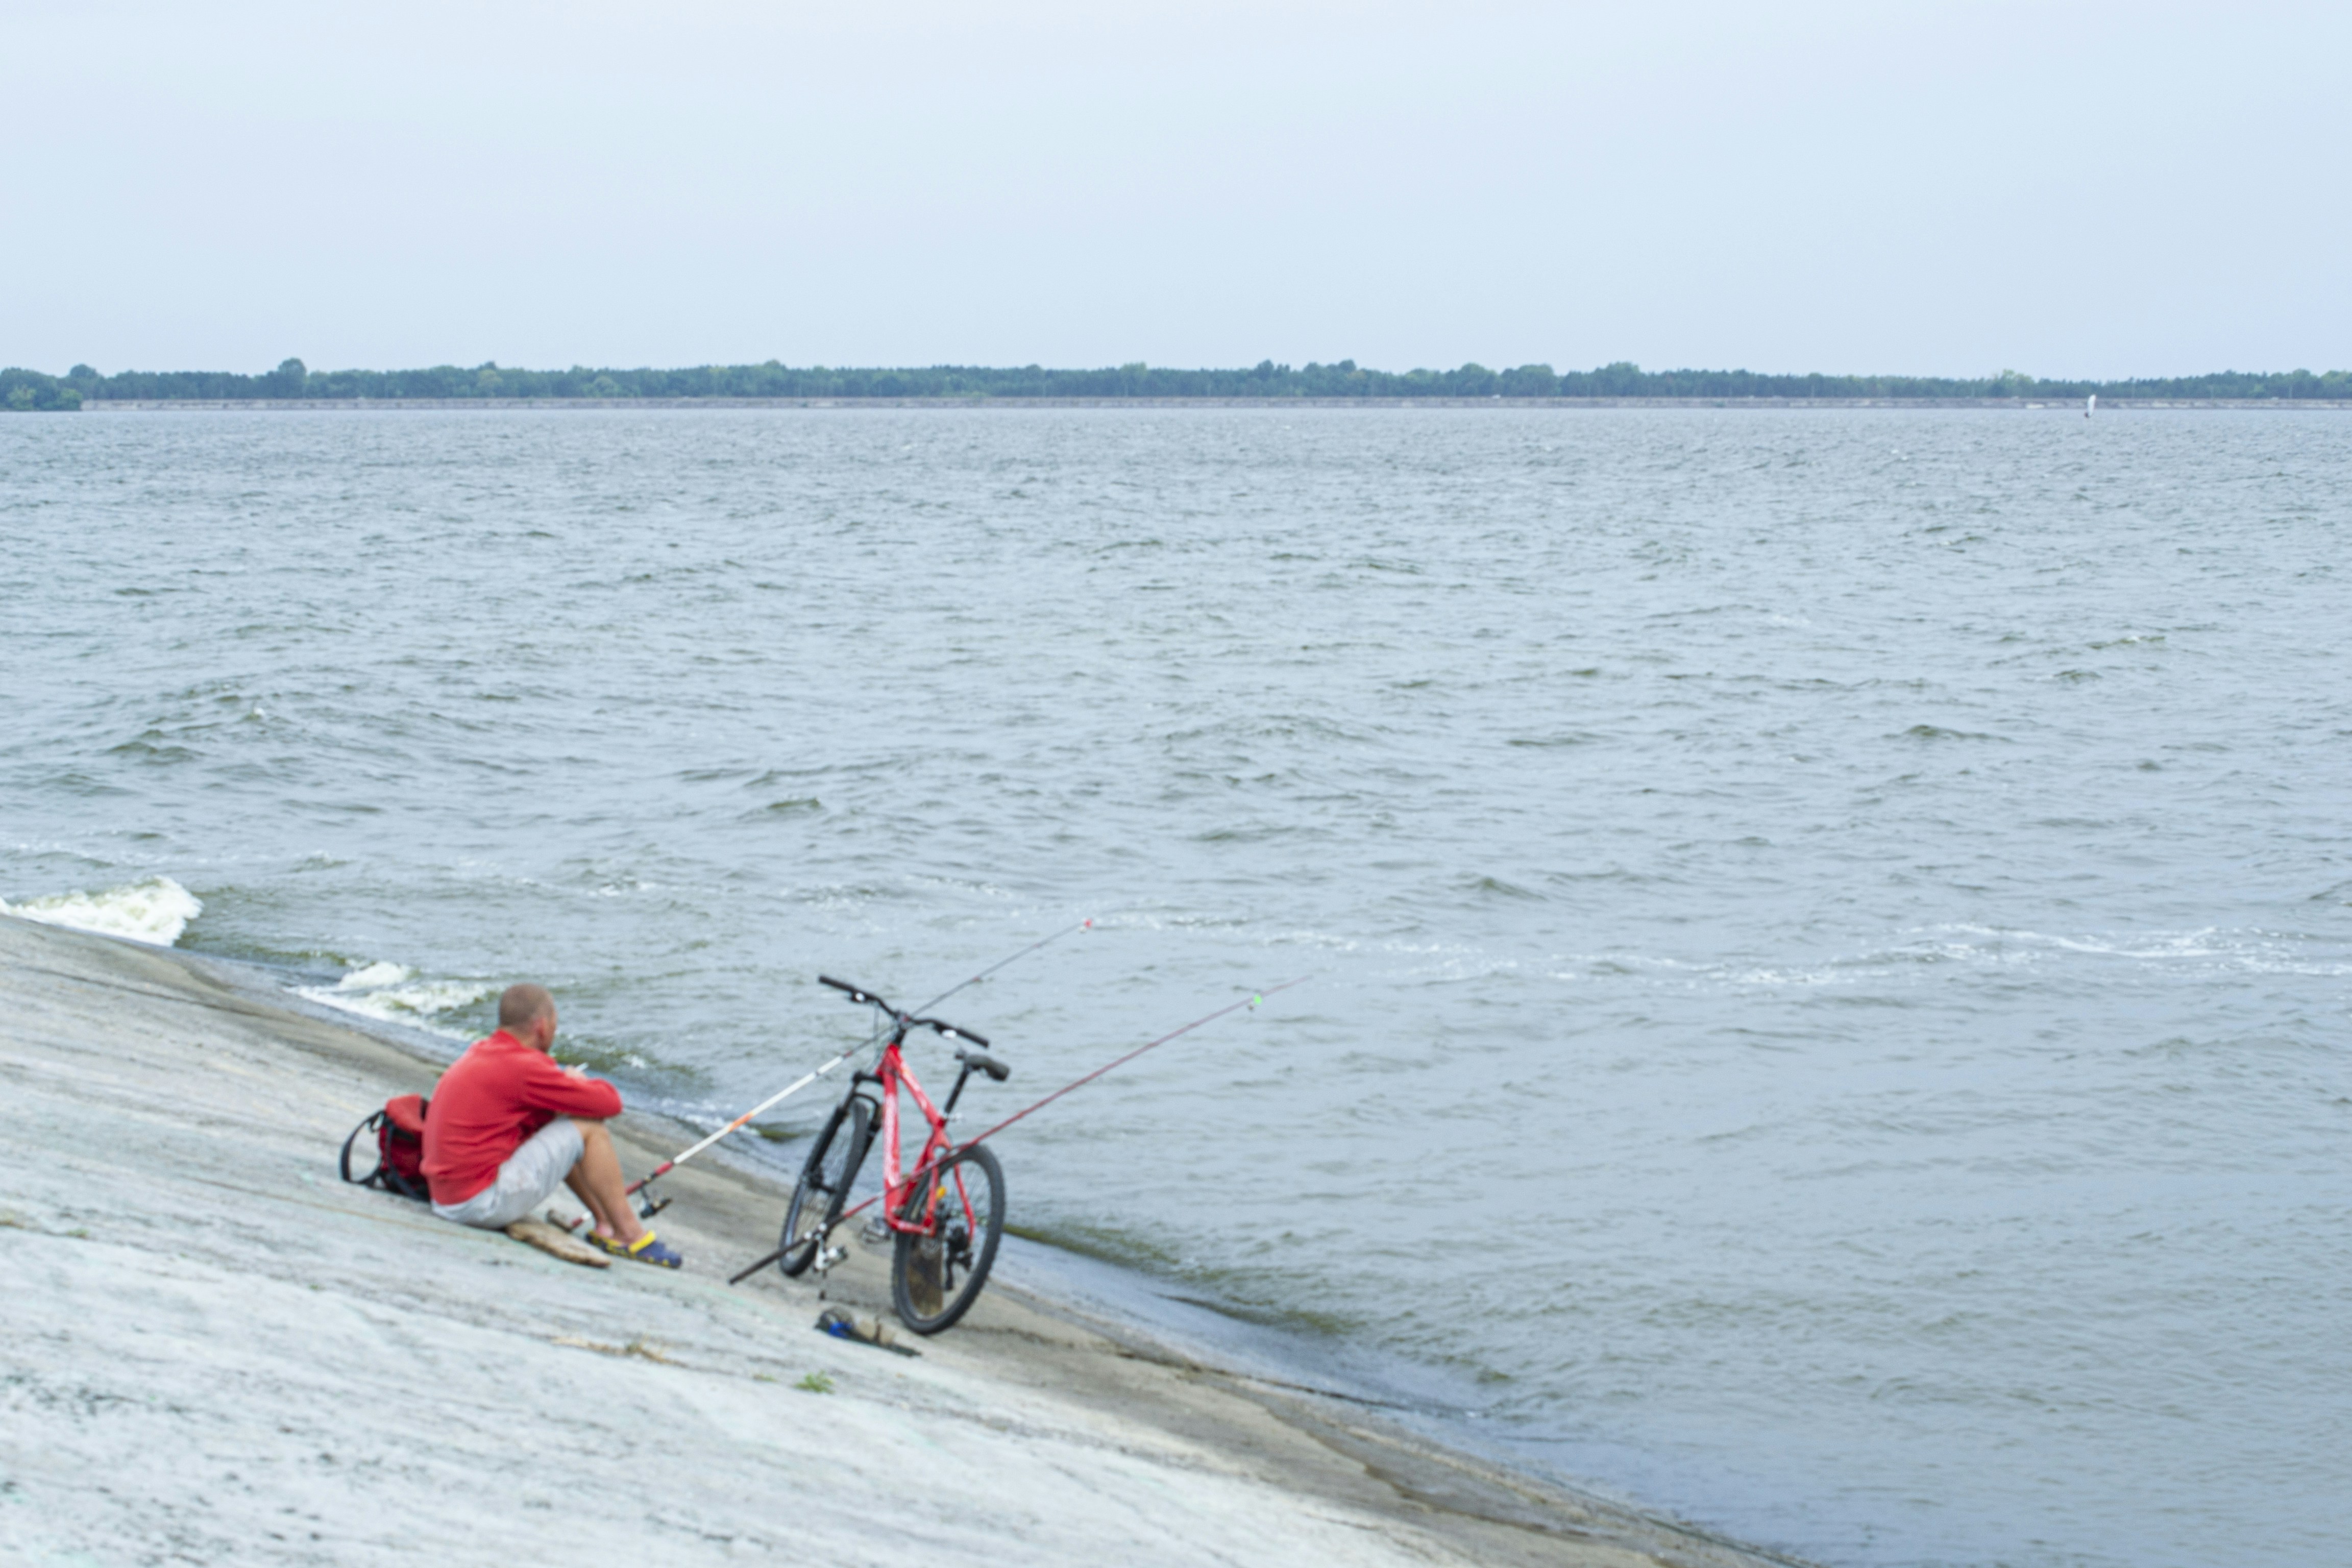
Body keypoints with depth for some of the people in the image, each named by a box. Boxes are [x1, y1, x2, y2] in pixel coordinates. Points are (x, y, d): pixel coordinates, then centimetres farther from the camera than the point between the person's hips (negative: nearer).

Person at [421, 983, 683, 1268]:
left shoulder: (478, 1054, 11)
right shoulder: (522, 1066, -17)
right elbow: (610, 1103, -12)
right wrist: (578, 1083, 9)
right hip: (484, 1204, -10)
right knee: (588, 1128, -5)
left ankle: (605, 1223, 23)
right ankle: (630, 1234, -1)